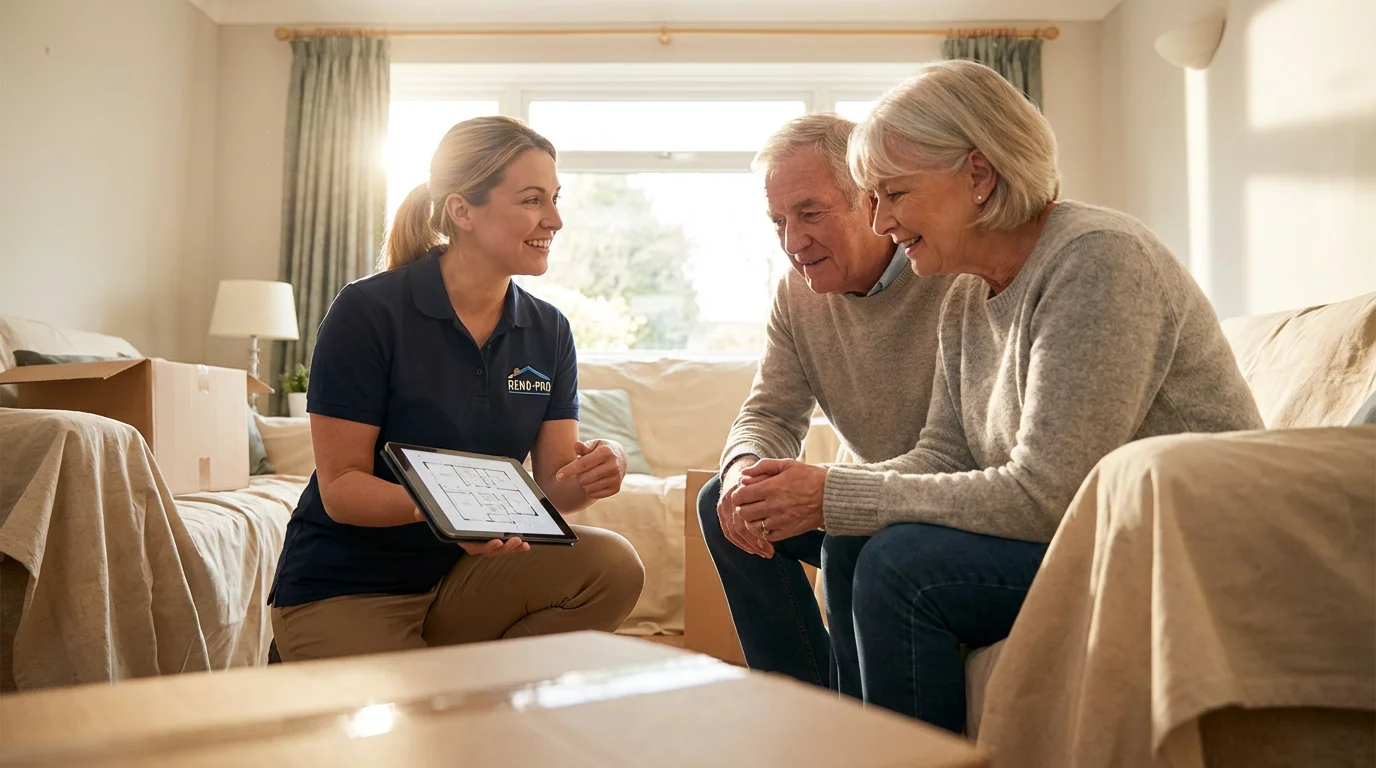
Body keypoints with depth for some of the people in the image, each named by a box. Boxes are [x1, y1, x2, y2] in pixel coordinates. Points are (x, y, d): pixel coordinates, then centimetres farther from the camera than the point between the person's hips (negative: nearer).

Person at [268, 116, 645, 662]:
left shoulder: (548, 331, 1)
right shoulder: (367, 312, -14)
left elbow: (553, 486, -2)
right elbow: (340, 488, -15)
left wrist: (593, 474, -26)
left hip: (461, 576, 5)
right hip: (342, 593, -5)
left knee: (613, 566, -18)